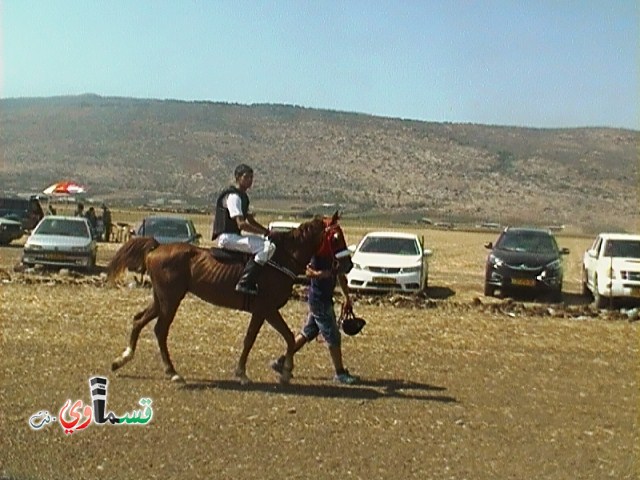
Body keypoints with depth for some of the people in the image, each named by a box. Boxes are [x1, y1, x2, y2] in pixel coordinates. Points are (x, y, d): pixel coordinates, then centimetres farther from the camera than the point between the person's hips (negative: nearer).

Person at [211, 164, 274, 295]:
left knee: (271, 245, 9)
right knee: (266, 246, -24)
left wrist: (267, 232, 8)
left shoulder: (243, 196, 18)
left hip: (234, 236, 10)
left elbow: (251, 221, 22)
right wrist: (265, 232, -19)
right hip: (227, 237, -10)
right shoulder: (233, 196, -14)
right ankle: (245, 283, -25)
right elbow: (241, 225, -23)